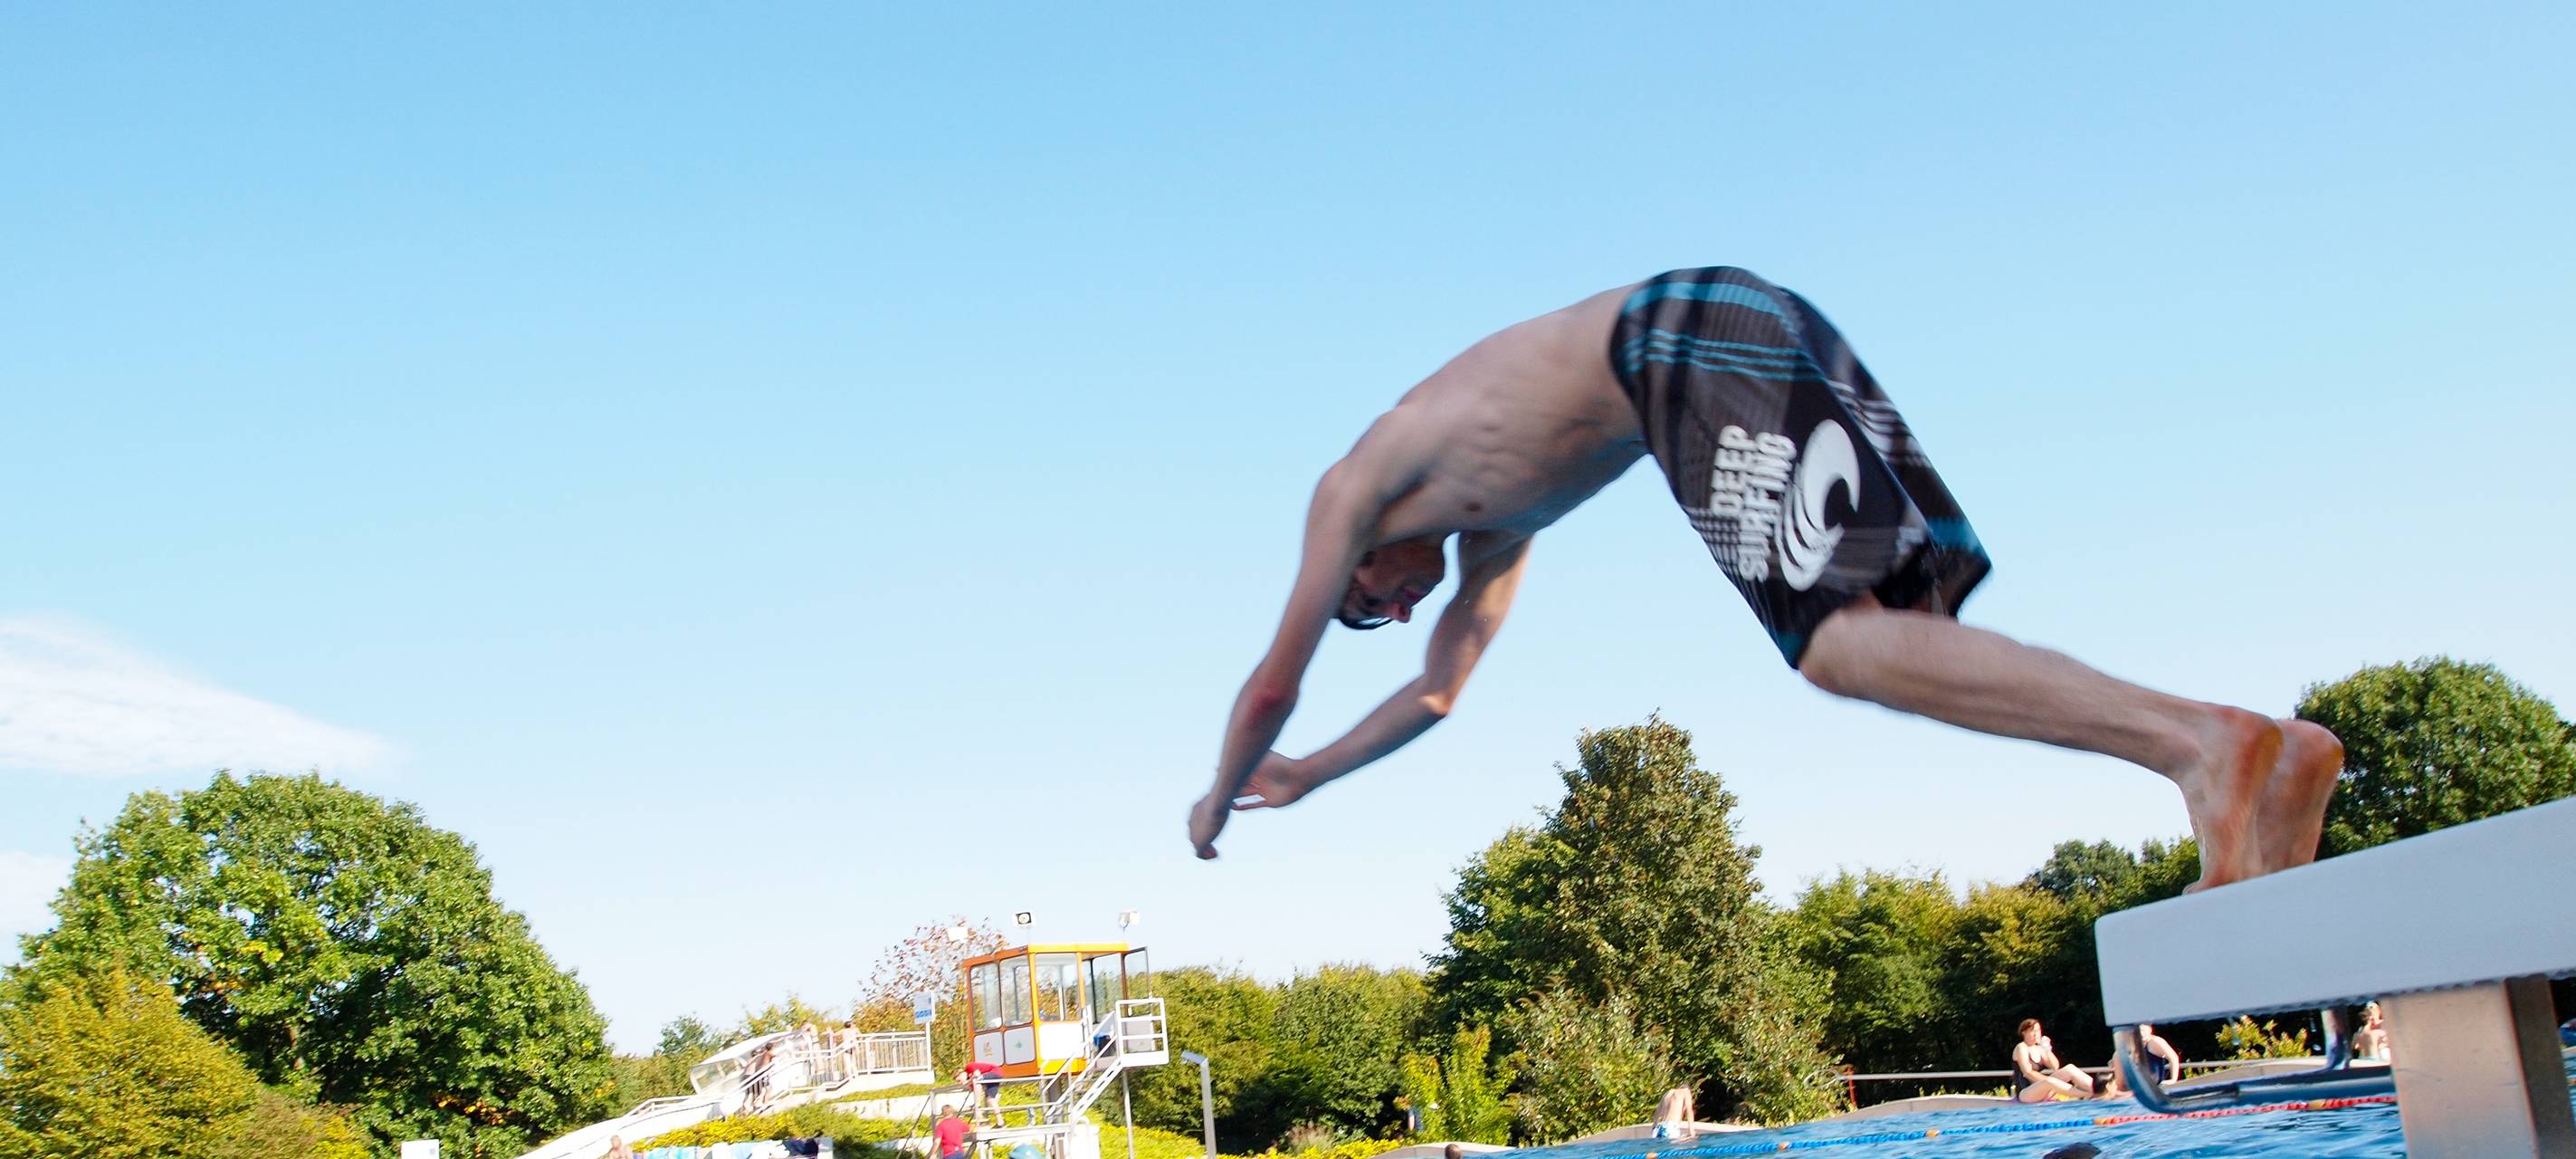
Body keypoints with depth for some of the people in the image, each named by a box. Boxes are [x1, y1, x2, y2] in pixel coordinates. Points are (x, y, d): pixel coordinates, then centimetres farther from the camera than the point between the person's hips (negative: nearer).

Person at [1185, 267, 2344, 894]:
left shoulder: (1353, 490, 17)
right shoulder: (1489, 526, 36)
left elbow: (1274, 686, 21)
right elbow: (1438, 691, 46)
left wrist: (1218, 802, 37)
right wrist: (1311, 774, 56)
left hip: (1684, 336, -8)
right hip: (1765, 330, 8)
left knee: (1838, 639, -19)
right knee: (1903, 632, 0)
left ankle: (2201, 738, -37)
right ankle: (2268, 750, -13)